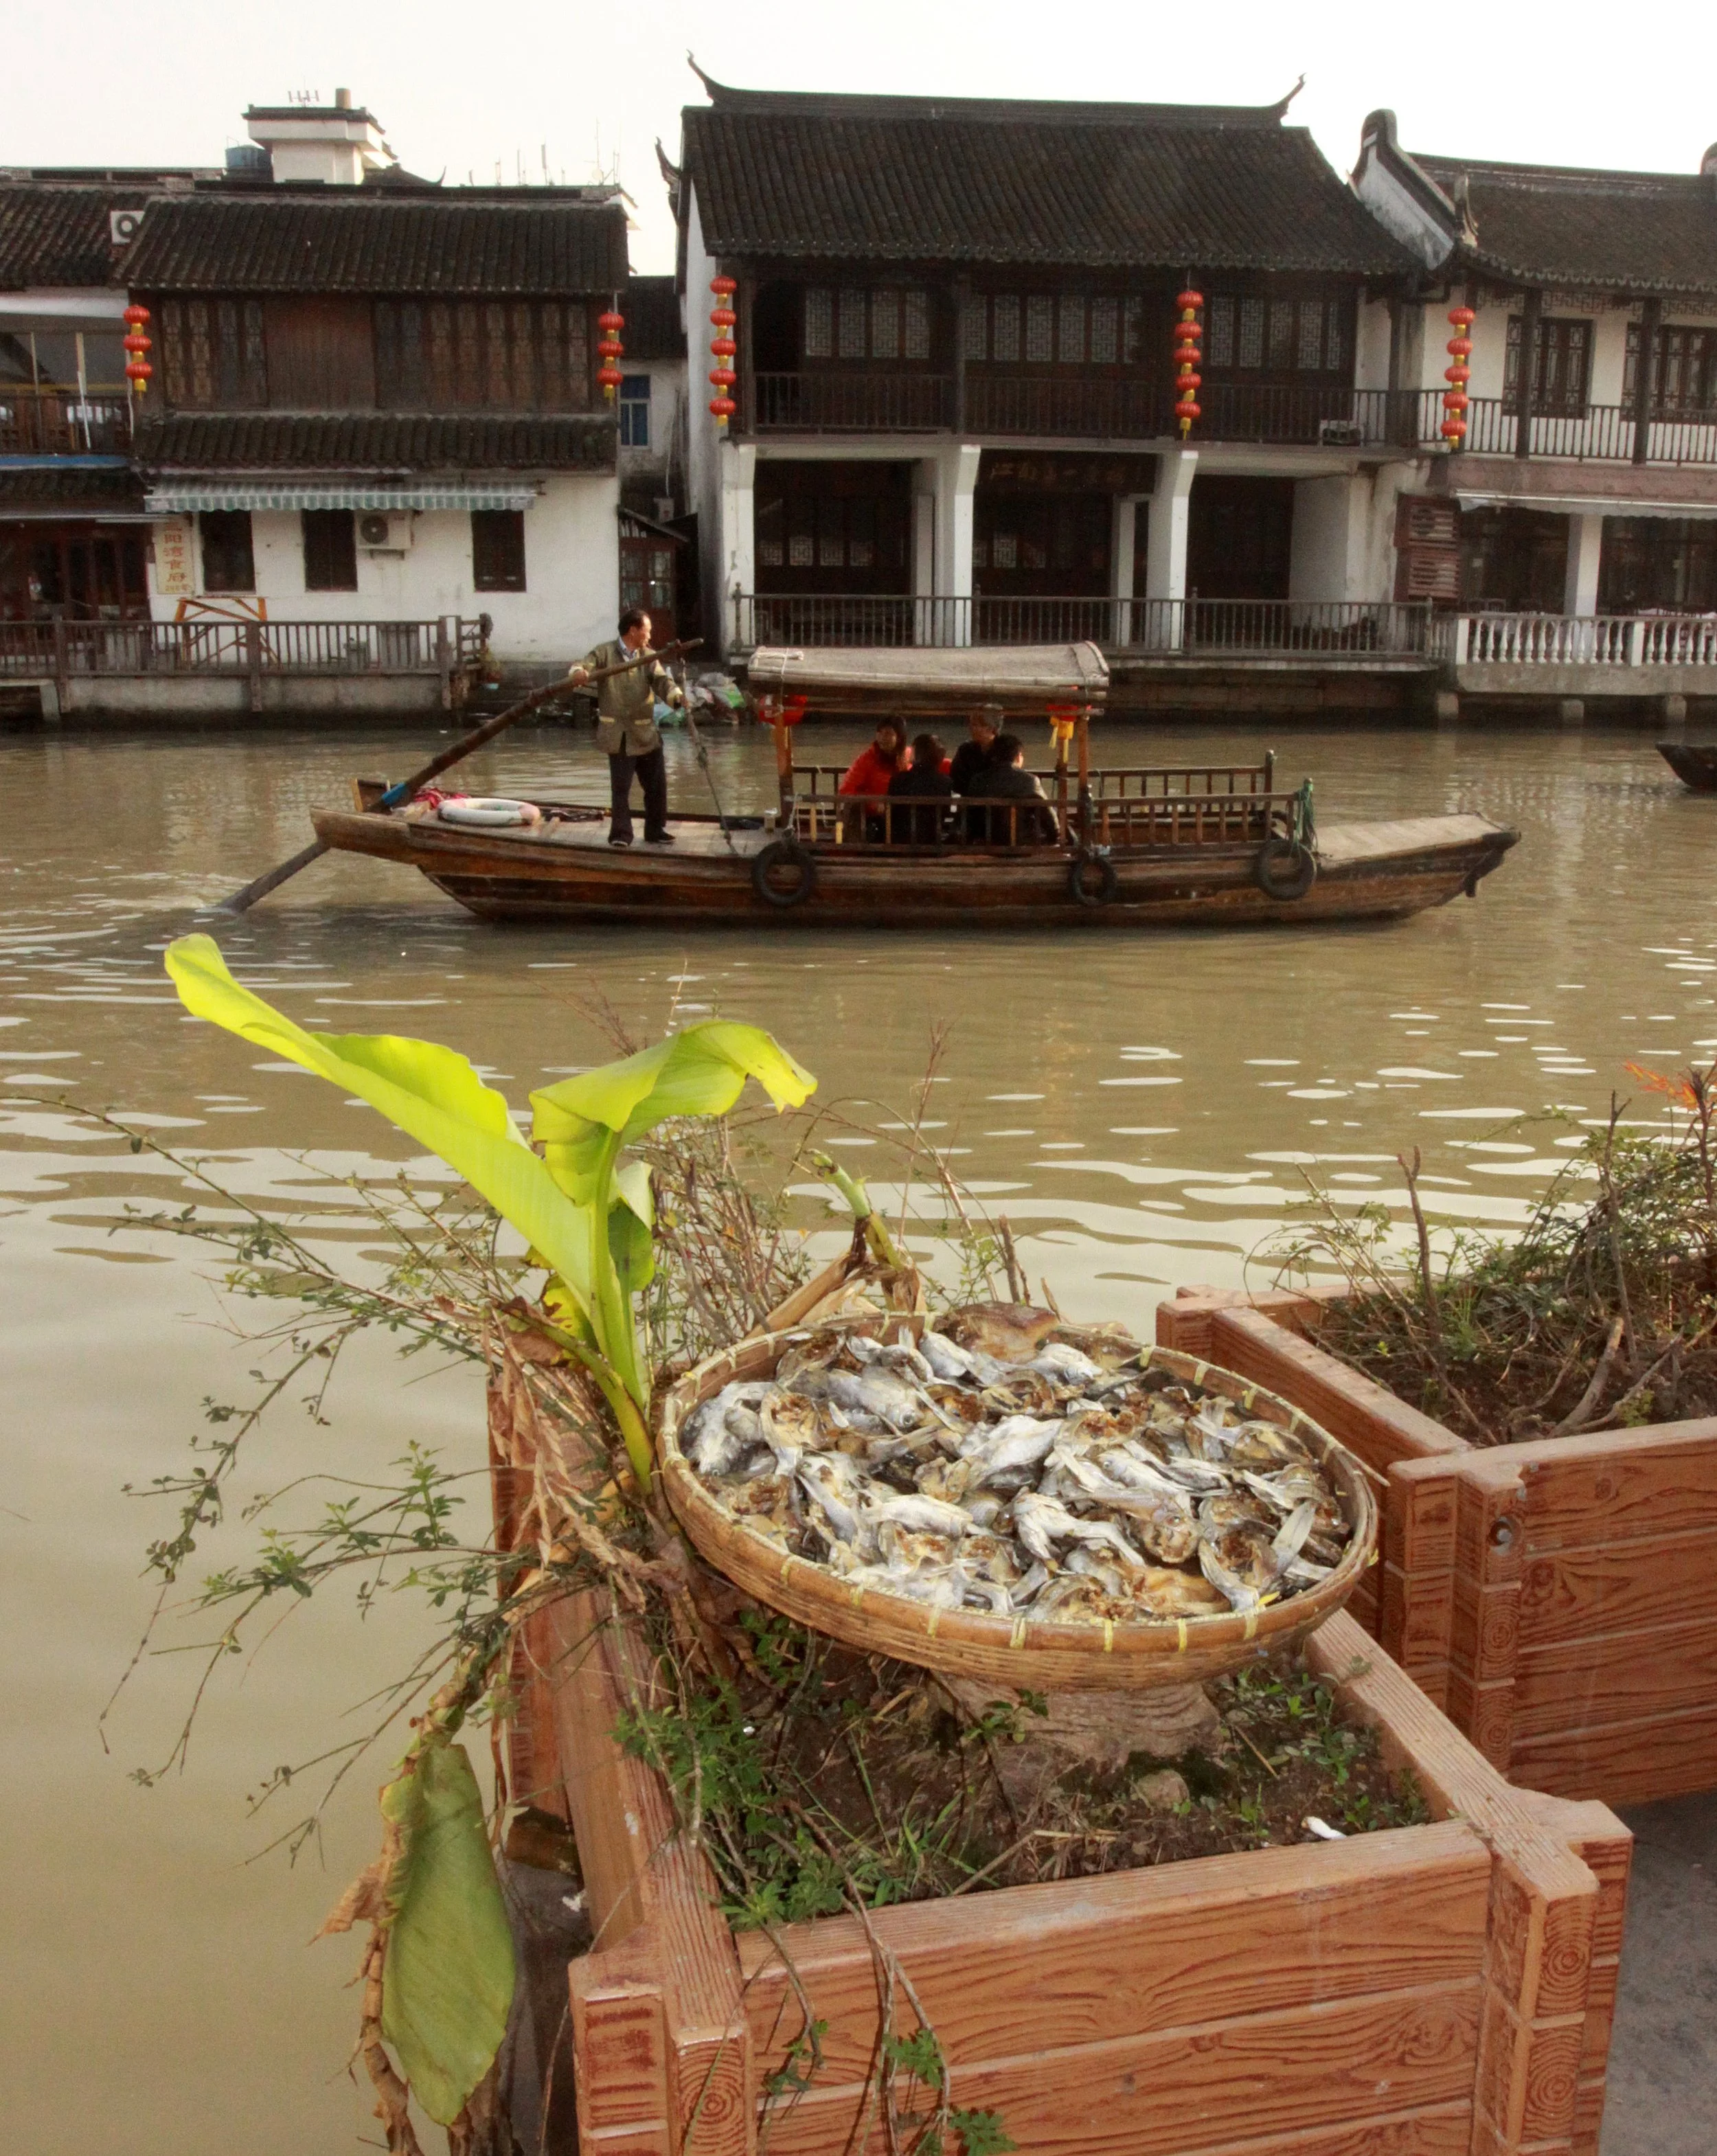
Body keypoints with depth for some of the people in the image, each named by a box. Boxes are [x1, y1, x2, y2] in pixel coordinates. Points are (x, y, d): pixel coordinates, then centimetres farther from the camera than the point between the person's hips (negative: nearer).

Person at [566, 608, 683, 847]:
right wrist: (577, 674, -39)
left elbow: (662, 680, -6)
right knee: (621, 786, -4)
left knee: (657, 784, 9)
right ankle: (620, 834, 5)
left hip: (646, 733, 4)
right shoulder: (604, 653, -3)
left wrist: (676, 695, -28)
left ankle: (656, 830, 22)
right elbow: (583, 667, -14)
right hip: (619, 734, -4)